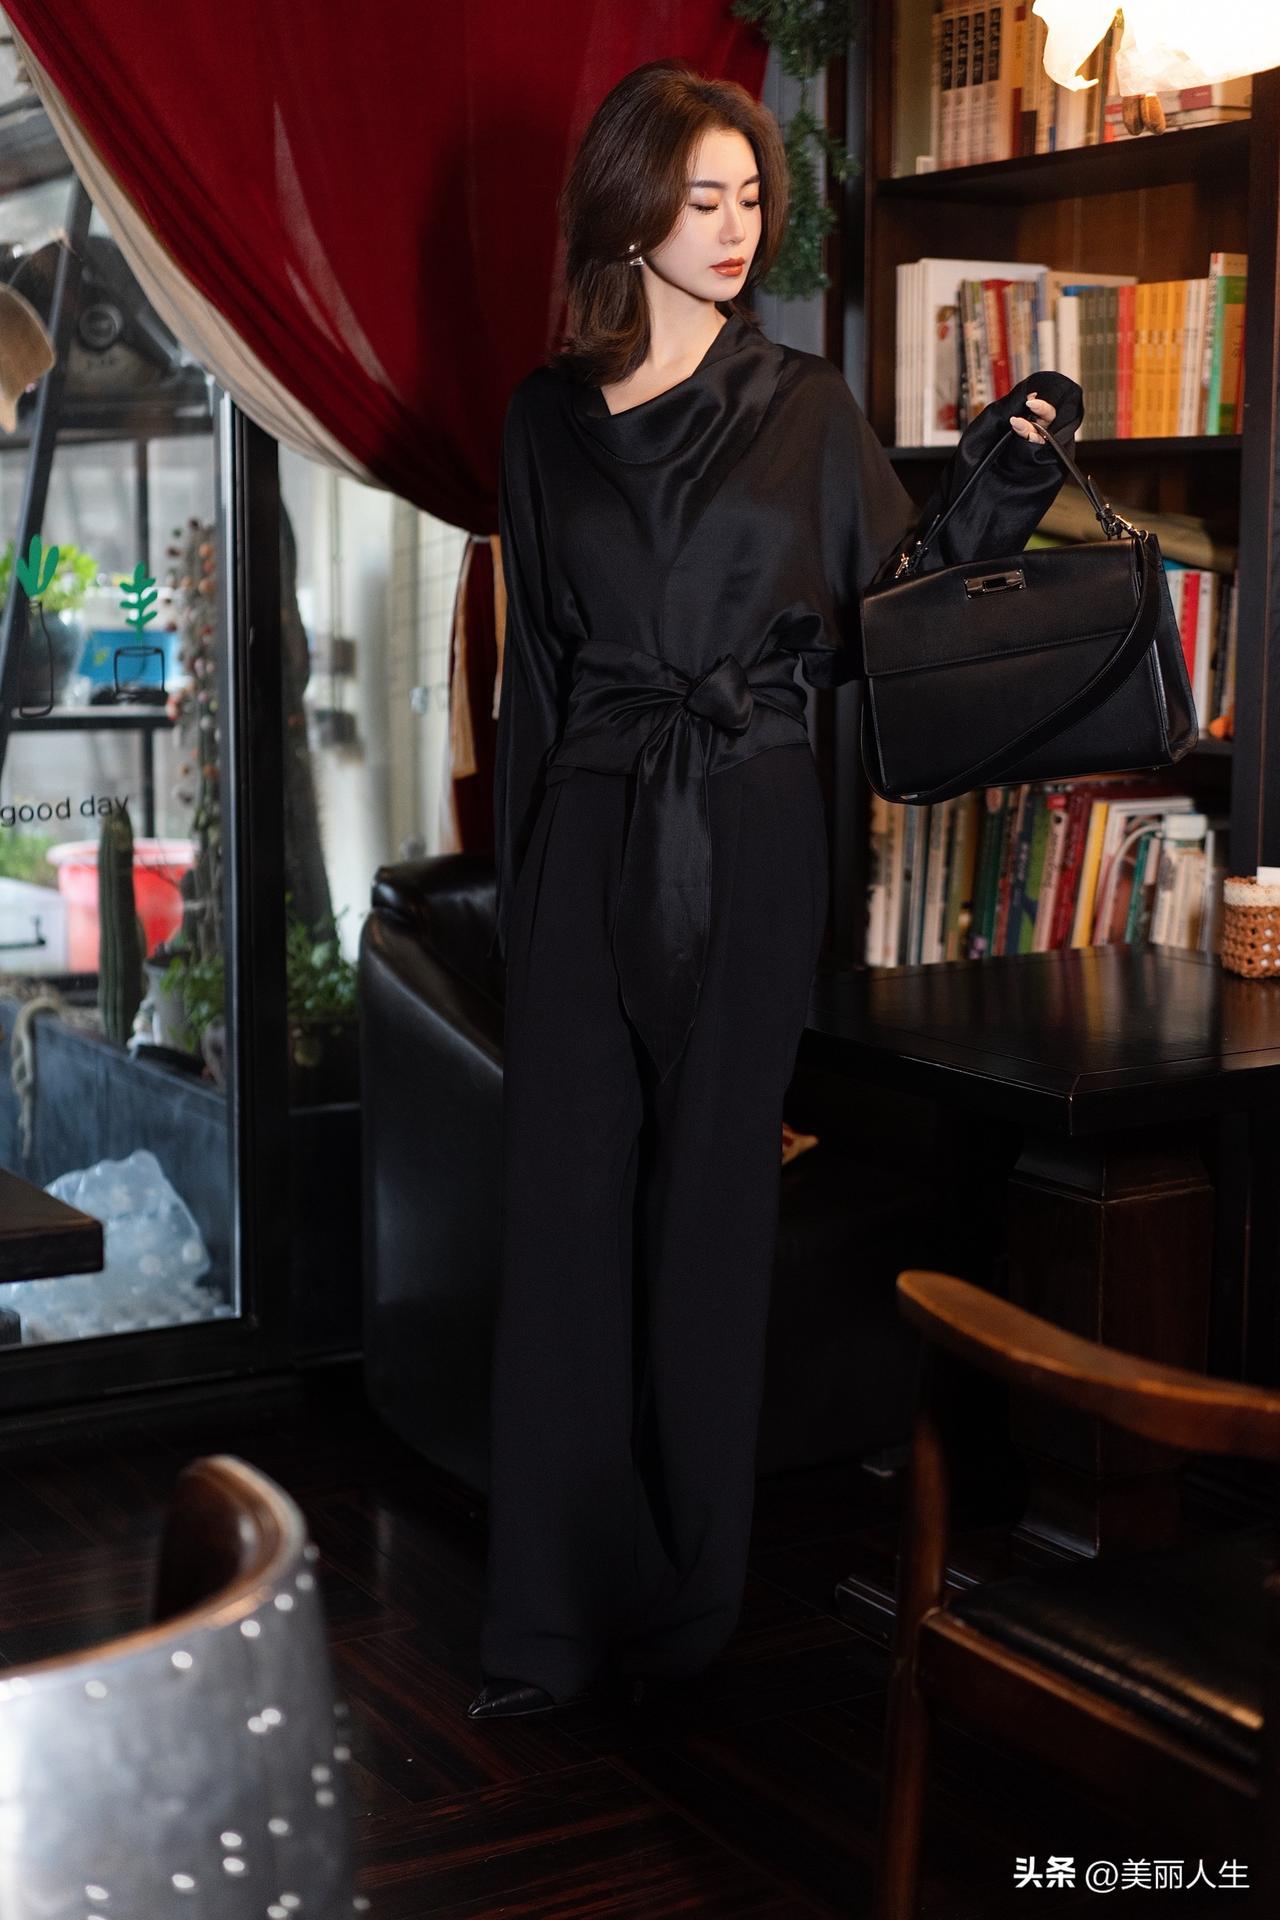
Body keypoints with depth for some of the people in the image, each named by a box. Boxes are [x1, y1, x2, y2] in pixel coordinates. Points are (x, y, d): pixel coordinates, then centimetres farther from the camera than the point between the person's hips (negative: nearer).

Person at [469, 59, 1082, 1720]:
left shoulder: (806, 404, 5)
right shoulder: (548, 417, 9)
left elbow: (883, 620, 0)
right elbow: (534, 662, 12)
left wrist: (986, 504, -15)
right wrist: (520, 871, 10)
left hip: (746, 837, -1)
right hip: (588, 835, 2)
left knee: (712, 1206, 3)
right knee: (567, 1208, 0)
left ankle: (692, 1596, 18)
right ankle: (555, 1619, 9)